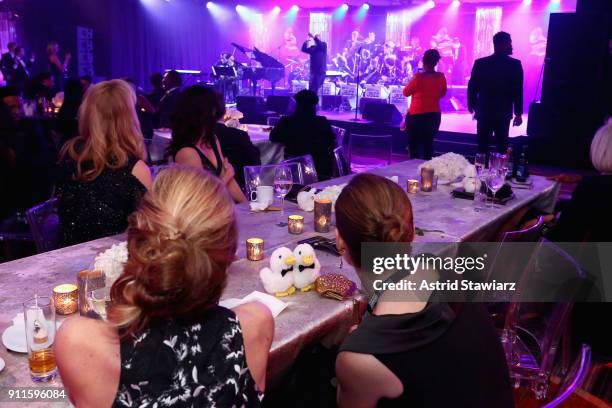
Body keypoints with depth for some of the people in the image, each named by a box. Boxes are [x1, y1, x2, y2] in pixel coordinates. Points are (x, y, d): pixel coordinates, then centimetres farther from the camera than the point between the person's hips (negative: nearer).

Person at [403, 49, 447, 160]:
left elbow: (406, 92, -4)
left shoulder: (418, 77, -17)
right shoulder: (441, 77, -4)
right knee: (428, 144, 17)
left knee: (414, 145, 8)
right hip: (434, 115, 4)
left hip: (416, 116, -4)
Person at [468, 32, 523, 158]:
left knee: (483, 148, 6)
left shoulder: (480, 63, -5)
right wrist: (518, 113, 0)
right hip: (504, 113, 0)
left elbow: (472, 87, -2)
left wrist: (471, 106, 11)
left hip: (484, 112, 0)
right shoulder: (515, 64, -7)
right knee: (502, 148, 12)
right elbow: (518, 90, -8)